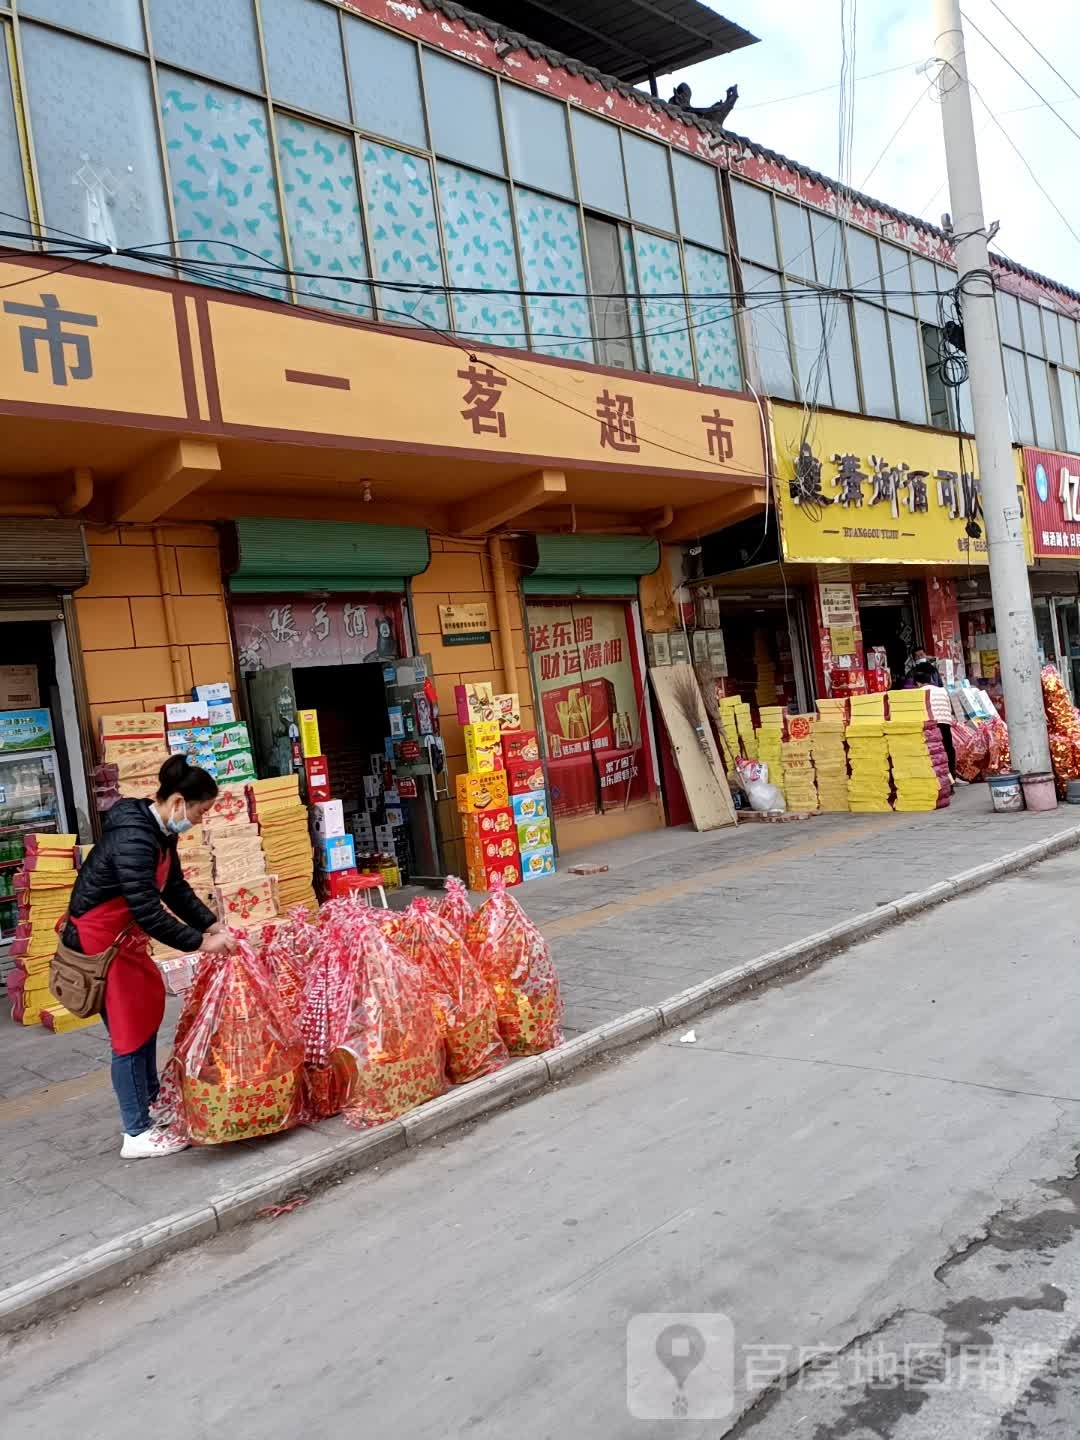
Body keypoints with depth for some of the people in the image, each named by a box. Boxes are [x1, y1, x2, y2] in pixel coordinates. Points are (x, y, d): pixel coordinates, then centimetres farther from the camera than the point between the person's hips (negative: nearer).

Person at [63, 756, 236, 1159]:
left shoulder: (159, 831, 1)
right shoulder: (133, 839, -30)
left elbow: (176, 889, 8)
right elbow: (148, 910, -31)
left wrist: (213, 924, -1)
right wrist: (200, 943, -24)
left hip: (123, 936, 10)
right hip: (97, 942, -10)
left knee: (145, 1014, 18)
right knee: (128, 1032, -2)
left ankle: (151, 1104, 33)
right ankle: (137, 1135, 9)